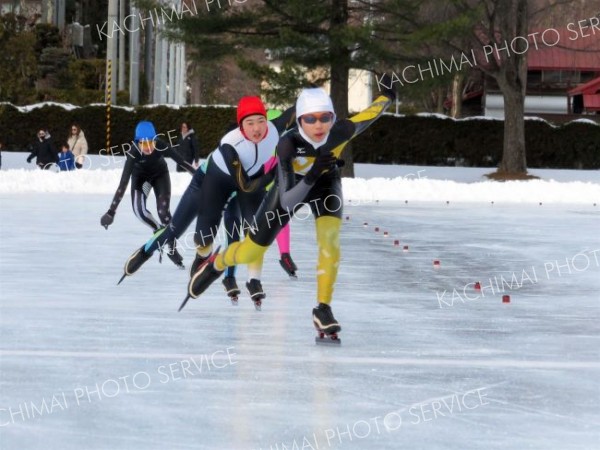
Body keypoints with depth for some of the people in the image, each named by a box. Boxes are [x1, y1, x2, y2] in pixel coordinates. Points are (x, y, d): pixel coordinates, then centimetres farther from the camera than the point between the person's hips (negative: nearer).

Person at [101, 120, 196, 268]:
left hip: (160, 174, 0)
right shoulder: (133, 154, -37)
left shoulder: (161, 146, -36)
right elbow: (123, 183, -37)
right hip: (141, 176, 0)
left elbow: (182, 161, -27)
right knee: (139, 209, -21)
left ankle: (172, 249, 5)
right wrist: (111, 211, -39)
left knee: (163, 211, -12)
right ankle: (160, 230, 8)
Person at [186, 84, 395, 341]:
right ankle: (216, 263, 45)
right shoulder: (288, 144, -42)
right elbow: (287, 203, -44)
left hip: (325, 183, 1)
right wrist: (311, 175, -58)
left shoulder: (341, 132, -36)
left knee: (329, 239, -27)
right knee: (250, 254, 9)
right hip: (292, 185, -1)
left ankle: (323, 310, -12)